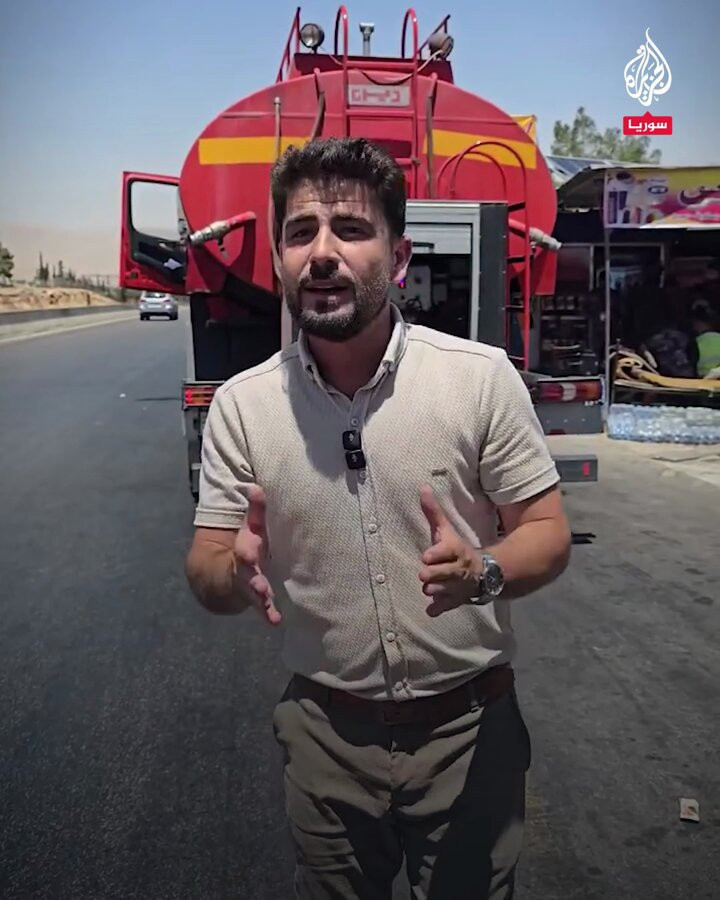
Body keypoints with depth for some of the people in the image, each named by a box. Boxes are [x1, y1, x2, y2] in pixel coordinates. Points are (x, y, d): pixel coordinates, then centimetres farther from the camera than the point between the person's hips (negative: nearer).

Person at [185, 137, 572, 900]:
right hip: (324, 732, 2)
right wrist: (237, 573, -28)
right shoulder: (239, 404, -8)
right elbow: (206, 574, -4)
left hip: (469, 726, -1)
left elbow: (547, 534, -8)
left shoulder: (482, 376, -13)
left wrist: (481, 573, -29)